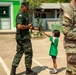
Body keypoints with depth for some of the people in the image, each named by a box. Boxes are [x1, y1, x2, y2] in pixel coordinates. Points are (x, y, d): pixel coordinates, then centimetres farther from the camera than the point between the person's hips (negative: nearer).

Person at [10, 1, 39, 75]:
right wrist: (28, 26, -16)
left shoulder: (24, 14, 15)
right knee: (28, 53, 2)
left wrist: (34, 28, 17)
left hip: (19, 37, 10)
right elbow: (19, 26, -31)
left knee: (19, 53, 11)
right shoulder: (20, 15, -17)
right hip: (24, 37, -10)